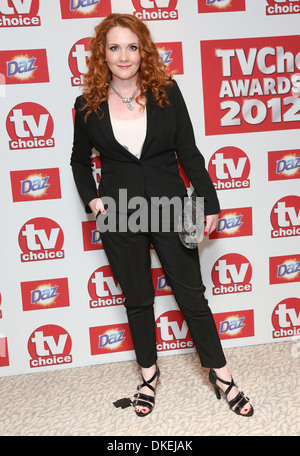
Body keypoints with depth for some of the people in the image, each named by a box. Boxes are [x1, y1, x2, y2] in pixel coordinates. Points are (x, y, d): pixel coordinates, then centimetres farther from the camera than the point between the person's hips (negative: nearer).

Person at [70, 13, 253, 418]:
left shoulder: (166, 92, -1)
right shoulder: (88, 105, 0)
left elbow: (188, 152, 1)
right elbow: (80, 160, 13)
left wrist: (210, 202, -1)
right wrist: (90, 197, -2)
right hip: (119, 217, 1)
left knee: (191, 294, 7)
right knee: (137, 300, 14)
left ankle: (220, 375, 26)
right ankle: (149, 375, 35)